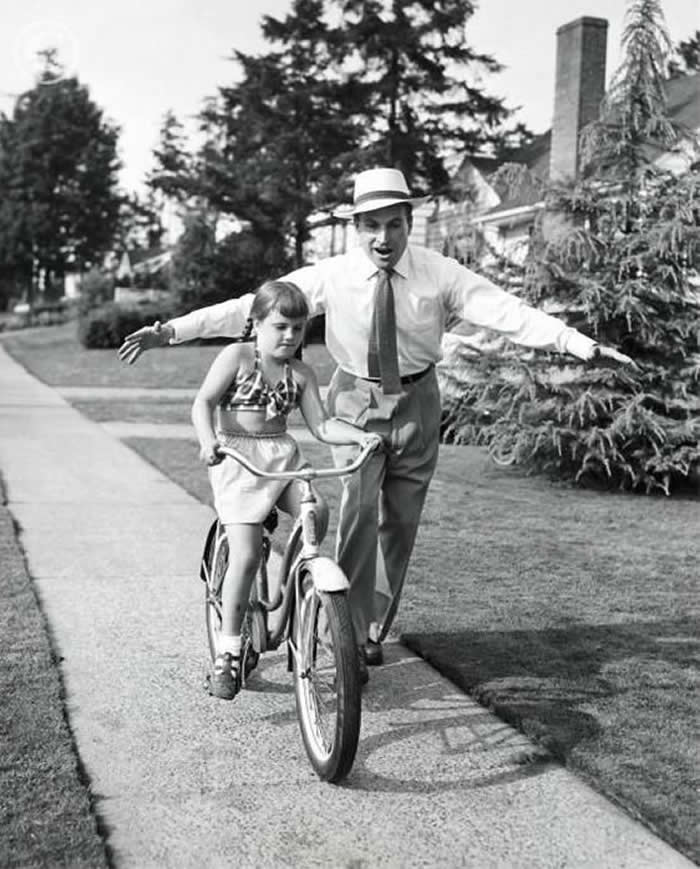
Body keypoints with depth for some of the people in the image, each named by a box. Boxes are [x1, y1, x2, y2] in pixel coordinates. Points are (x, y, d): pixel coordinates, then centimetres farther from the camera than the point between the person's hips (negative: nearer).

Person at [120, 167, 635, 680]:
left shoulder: (441, 274, -11)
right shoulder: (331, 276, -11)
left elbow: (509, 313, -18)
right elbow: (250, 306, -12)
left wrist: (584, 345, -30)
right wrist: (170, 331, -18)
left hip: (417, 402, 1)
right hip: (357, 401, -1)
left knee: (401, 522, 10)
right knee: (360, 508, -18)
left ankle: (376, 630, 30)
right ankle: (351, 631, -7)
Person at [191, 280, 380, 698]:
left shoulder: (301, 373, 8)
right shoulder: (237, 356, -3)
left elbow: (322, 425, 4)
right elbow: (203, 403, -10)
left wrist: (361, 435, -13)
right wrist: (208, 440, -29)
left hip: (283, 455, 5)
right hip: (237, 457, -4)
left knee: (317, 511, -22)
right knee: (247, 556, -14)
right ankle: (228, 652, -2)